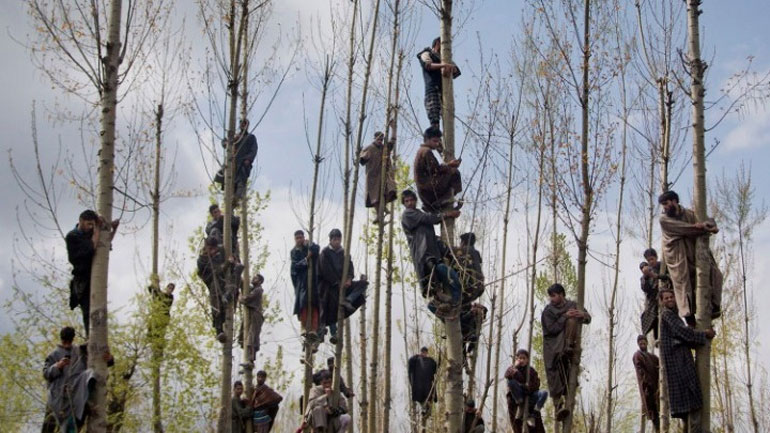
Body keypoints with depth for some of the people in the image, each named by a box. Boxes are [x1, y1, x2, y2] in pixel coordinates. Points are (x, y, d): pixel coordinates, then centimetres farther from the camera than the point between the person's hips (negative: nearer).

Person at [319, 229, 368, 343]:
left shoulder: (344, 252, 13)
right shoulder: (325, 252, -2)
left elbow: (349, 266, 3)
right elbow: (327, 270, -11)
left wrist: (349, 279, -18)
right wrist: (338, 282, -16)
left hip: (343, 283, 5)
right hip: (330, 285, -5)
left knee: (363, 283, -11)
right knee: (332, 308, -12)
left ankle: (347, 300, -28)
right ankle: (333, 334, -9)